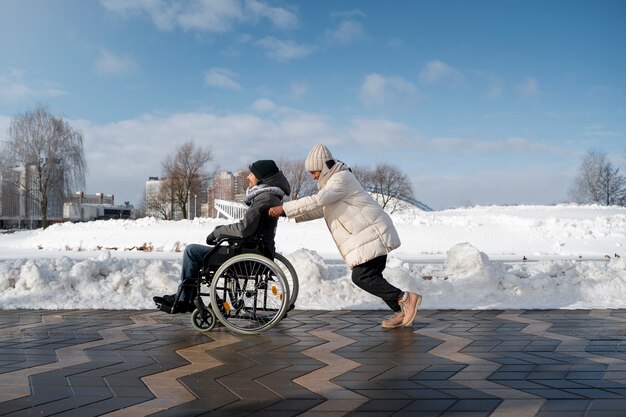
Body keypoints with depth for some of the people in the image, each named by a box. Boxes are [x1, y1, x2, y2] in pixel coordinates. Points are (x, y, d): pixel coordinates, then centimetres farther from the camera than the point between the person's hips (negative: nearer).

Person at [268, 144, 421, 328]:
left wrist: (284, 208, -22)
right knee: (370, 277, 10)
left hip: (372, 235, -10)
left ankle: (405, 298, -9)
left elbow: (316, 201, -24)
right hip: (371, 237, 10)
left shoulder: (342, 178, -12)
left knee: (361, 277, -13)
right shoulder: (332, 182, 20)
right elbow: (319, 210, 20)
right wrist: (289, 213, 9)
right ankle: (402, 313, 16)